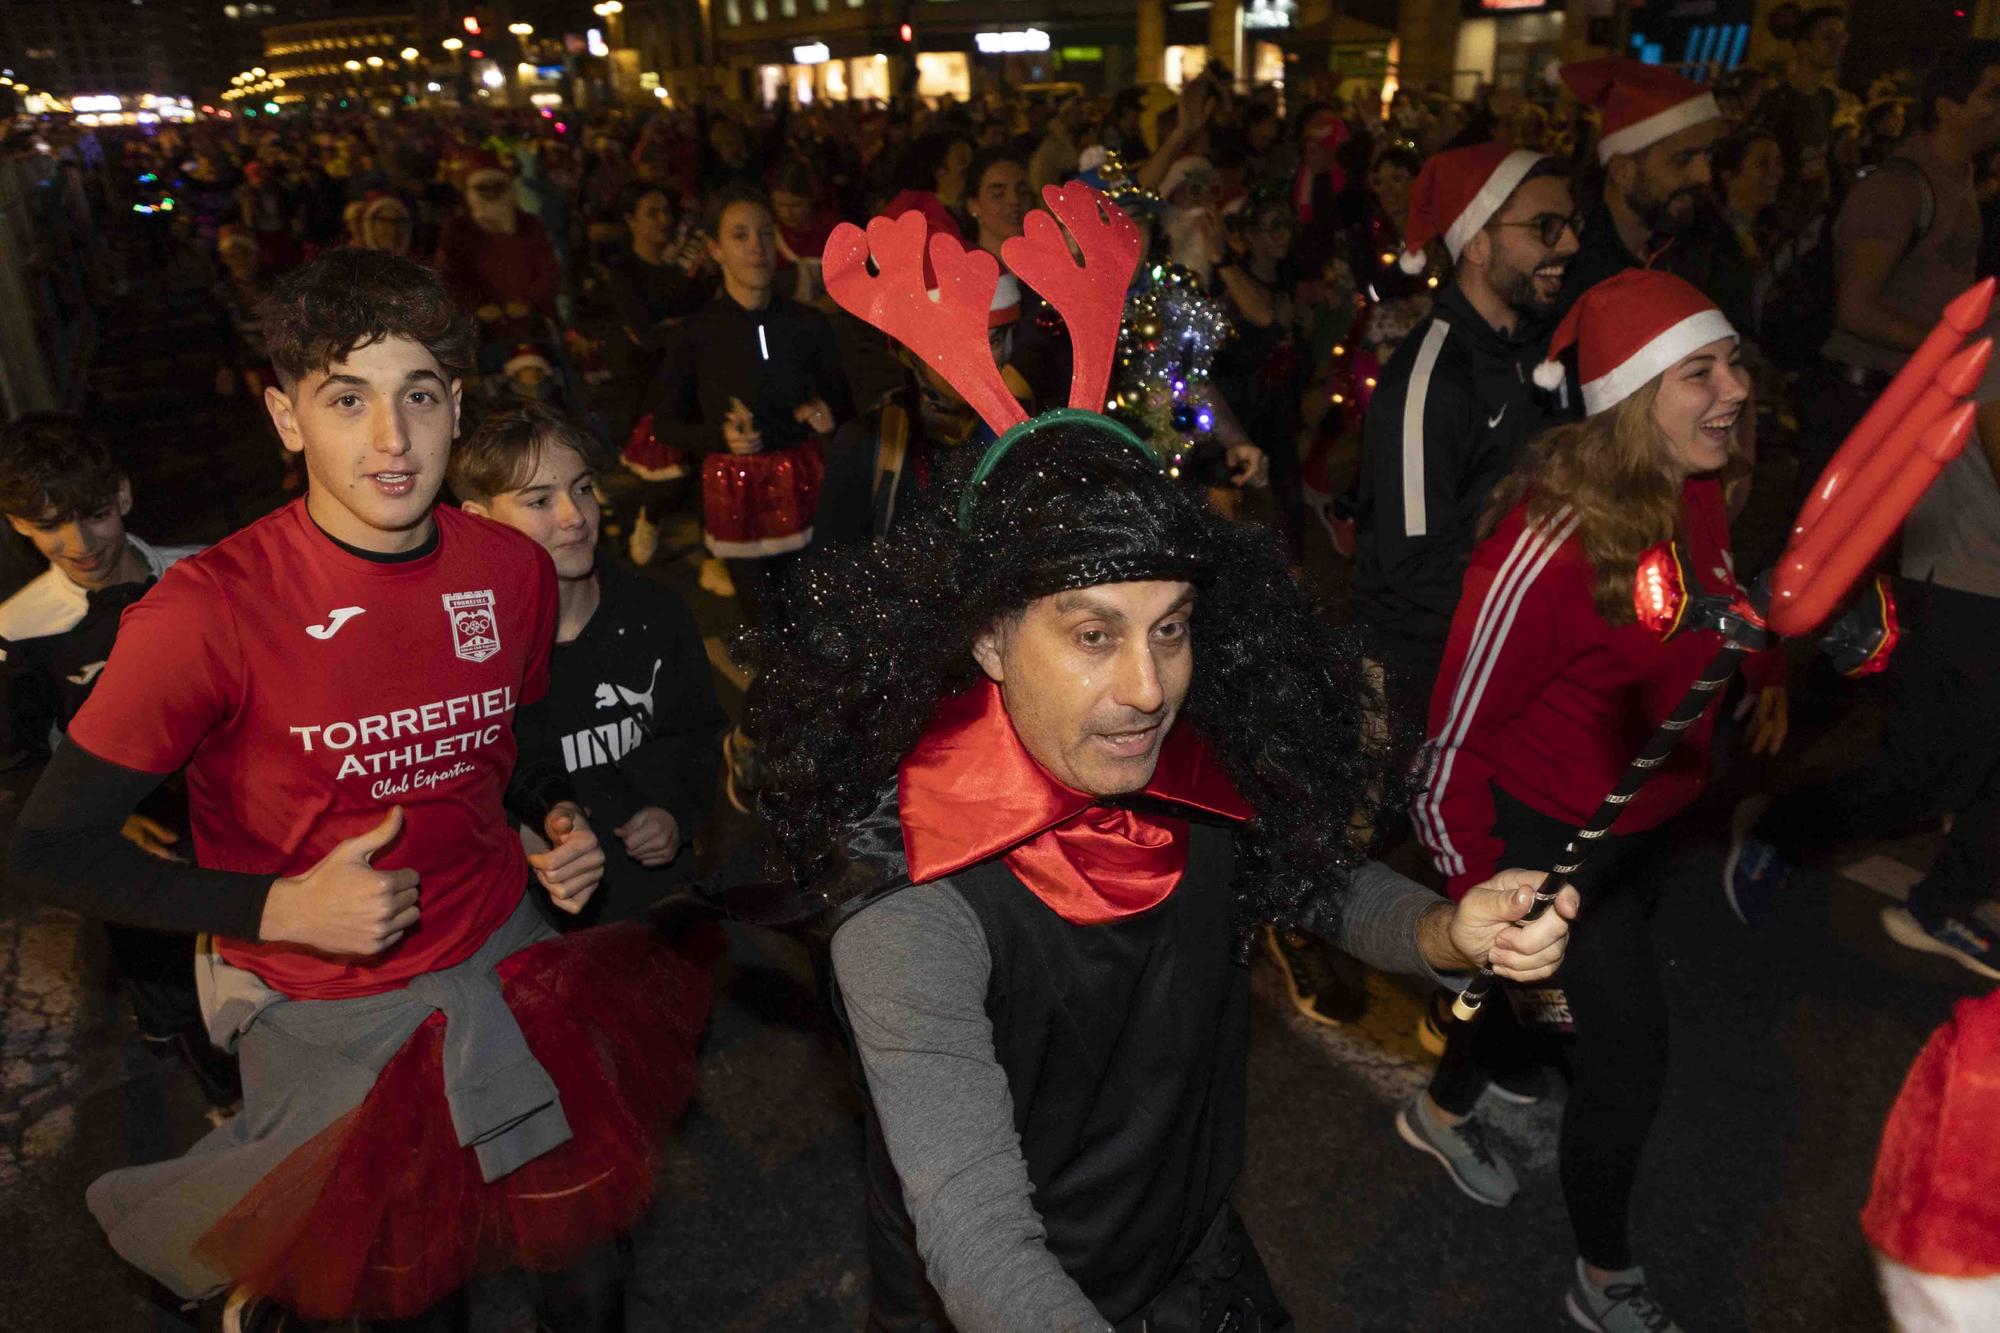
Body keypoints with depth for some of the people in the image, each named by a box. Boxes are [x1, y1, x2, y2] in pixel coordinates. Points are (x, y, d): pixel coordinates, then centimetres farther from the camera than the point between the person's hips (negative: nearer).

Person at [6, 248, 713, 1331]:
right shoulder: (207, 610, -20)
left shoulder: (513, 569, -5)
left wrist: (560, 825, -7)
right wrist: (282, 909, -21)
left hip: (501, 962, 4)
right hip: (322, 1017, -3)